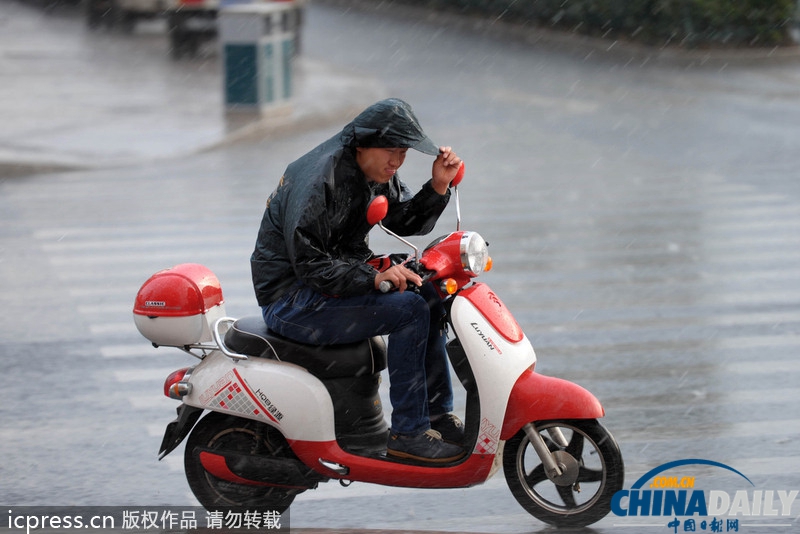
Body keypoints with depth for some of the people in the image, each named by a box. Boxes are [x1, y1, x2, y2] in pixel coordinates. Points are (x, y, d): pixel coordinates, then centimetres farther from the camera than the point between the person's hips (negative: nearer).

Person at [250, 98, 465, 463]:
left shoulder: (376, 173, 5)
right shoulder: (319, 181, -24)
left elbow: (407, 222, 13)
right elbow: (309, 265, -27)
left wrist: (438, 186, -5)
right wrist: (374, 278, -37)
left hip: (340, 278, 10)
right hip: (292, 300, -10)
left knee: (427, 294, 8)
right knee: (408, 309, -22)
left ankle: (437, 414, 12)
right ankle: (407, 433, -17)